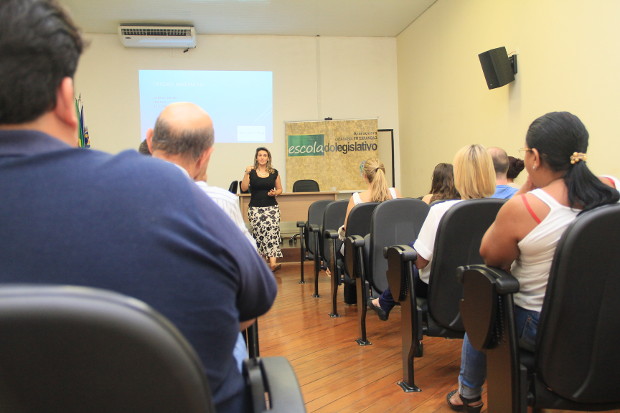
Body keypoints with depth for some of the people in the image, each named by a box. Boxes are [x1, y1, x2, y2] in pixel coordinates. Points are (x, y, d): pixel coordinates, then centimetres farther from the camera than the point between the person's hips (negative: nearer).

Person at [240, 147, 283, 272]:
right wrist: (246, 174, -17)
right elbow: (244, 188, -6)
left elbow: (279, 189, 15)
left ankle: (273, 262, -17)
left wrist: (275, 193, -7)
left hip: (272, 207, 1)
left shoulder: (274, 173, 7)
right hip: (255, 208, -1)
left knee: (272, 232, -11)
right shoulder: (251, 172, 2)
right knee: (259, 233, 0)